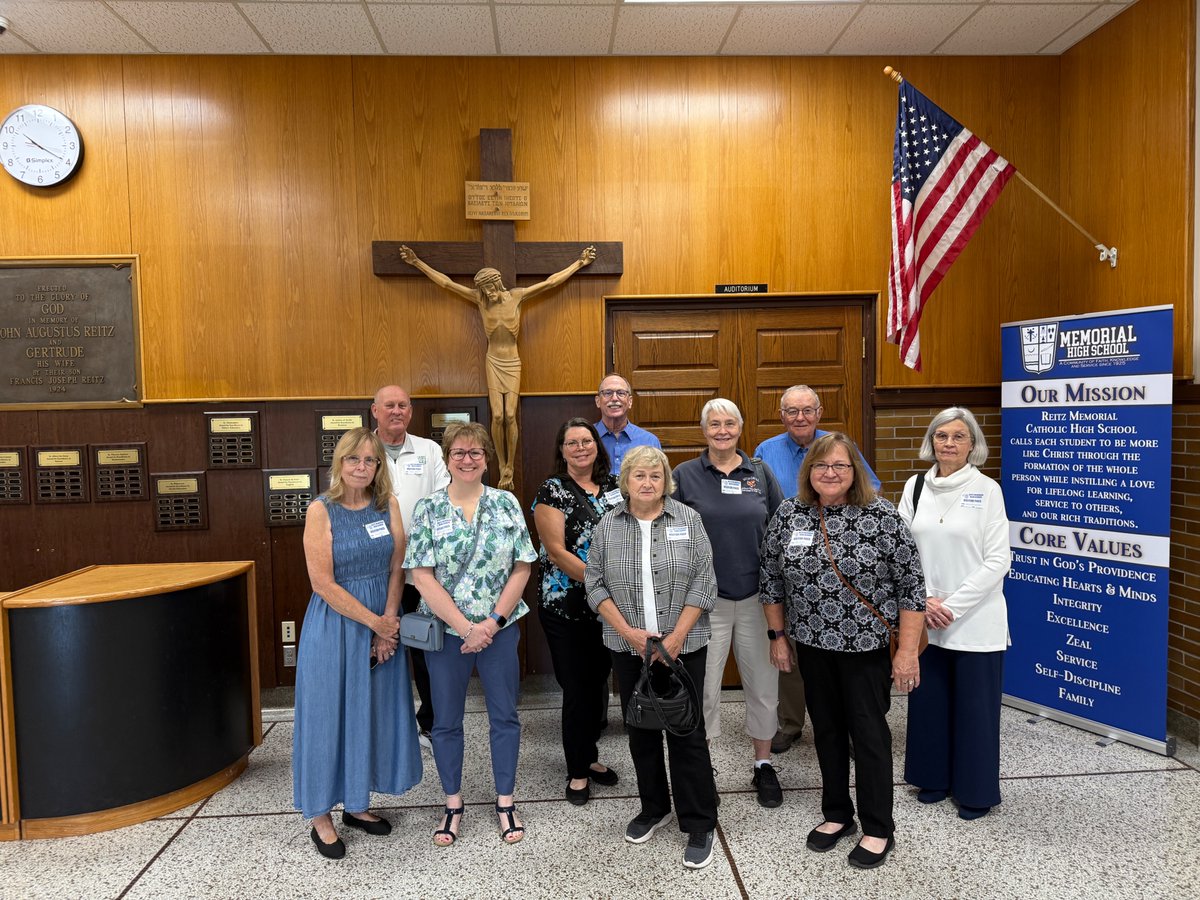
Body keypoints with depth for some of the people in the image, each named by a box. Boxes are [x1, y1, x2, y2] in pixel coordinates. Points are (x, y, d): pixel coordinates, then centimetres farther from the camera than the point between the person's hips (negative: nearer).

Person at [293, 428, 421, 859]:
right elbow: (323, 583, -15)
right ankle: (321, 816, 22)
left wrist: (388, 623, -11)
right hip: (335, 622, -4)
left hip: (384, 623, 4)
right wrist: (374, 622, -14)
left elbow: (396, 568, -2)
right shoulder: (322, 509, -11)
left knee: (373, 711, 13)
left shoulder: (388, 505, 0)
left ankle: (357, 803, 31)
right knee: (329, 714, 5)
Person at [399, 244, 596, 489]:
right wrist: (418, 263, 1)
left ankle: (510, 468, 5)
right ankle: (502, 467, 8)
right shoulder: (480, 299, -2)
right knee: (497, 416, -7)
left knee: (510, 415, -7)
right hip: (494, 362, 1)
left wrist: (579, 263, 1)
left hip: (512, 363, 0)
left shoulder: (517, 296, -3)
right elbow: (446, 283, 1)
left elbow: (550, 282, -1)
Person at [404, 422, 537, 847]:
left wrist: (492, 622, -10)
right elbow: (423, 577, -9)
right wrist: (466, 627, -14)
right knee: (446, 720, 11)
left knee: (504, 715, 10)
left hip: (500, 629, 1)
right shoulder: (428, 509, -4)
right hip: (445, 630, -1)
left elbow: (522, 567, -2)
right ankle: (453, 804, 30)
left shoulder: (506, 504, -1)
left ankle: (505, 802, 28)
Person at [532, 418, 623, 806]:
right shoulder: (552, 491, -6)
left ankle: (589, 756, 34)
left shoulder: (614, 484, 8)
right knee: (577, 687, 4)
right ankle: (578, 771, 21)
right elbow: (556, 549, -13)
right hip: (567, 606, -4)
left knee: (598, 682, 15)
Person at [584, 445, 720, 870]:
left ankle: (699, 825, 14)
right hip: (628, 648, 2)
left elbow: (703, 582, -5)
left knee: (687, 733, 1)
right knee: (641, 731, 13)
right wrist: (629, 632, -10)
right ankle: (653, 809, 32)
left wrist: (676, 636, -12)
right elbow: (596, 585, 1)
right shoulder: (606, 527, 2)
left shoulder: (688, 520, -3)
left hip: (683, 647, -2)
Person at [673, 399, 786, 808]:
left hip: (757, 596, 2)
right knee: (703, 686, 6)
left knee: (763, 682, 11)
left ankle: (763, 765, 30)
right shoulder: (685, 475, 0)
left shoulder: (760, 473, 5)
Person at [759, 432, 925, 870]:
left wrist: (908, 650, -11)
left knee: (869, 732, 6)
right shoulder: (788, 515, -3)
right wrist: (778, 636, 7)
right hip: (812, 645, 4)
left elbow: (910, 585, -10)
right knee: (826, 728, 16)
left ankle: (879, 829, 24)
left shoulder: (881, 516, -13)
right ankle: (836, 814, 34)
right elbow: (771, 580, 6)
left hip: (866, 646, -3)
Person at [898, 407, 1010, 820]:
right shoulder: (915, 487, 3)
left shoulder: (987, 490, -7)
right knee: (929, 699, 13)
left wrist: (952, 605, -13)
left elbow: (997, 561, -10)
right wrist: (923, 600, -8)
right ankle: (935, 777, 32)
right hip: (925, 619, 3)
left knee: (974, 705, 7)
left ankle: (976, 791, 25)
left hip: (974, 620, -3)